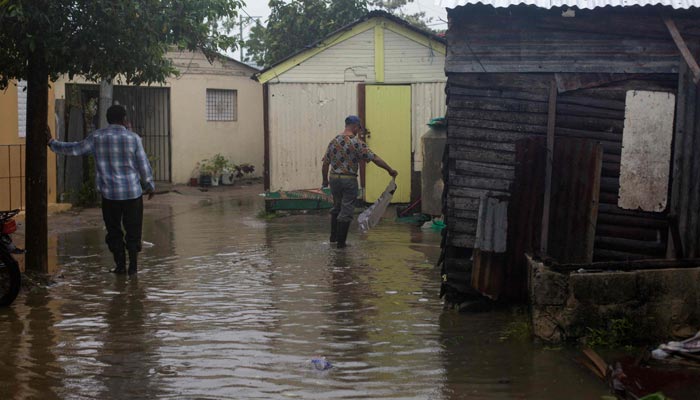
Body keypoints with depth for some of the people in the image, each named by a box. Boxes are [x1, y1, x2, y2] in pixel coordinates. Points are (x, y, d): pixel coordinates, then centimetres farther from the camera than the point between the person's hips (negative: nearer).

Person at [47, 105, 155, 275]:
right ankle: (133, 265, 8)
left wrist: (51, 143, 18)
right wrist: (150, 186, 13)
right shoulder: (133, 138, -4)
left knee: (114, 230, 12)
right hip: (133, 193, -1)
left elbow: (74, 149, 3)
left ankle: (120, 265, 11)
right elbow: (144, 165, -1)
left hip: (109, 193, 1)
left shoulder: (97, 137, -1)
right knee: (133, 229, 8)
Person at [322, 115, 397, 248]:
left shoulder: (334, 141, 4)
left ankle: (333, 236, 28)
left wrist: (325, 180, 18)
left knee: (337, 207, 23)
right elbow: (375, 159, -12)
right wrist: (390, 170, -4)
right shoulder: (357, 143, -11)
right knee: (346, 210, 2)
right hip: (349, 180, -5)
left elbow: (325, 163, 7)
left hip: (334, 178, 5)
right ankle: (340, 241, 3)